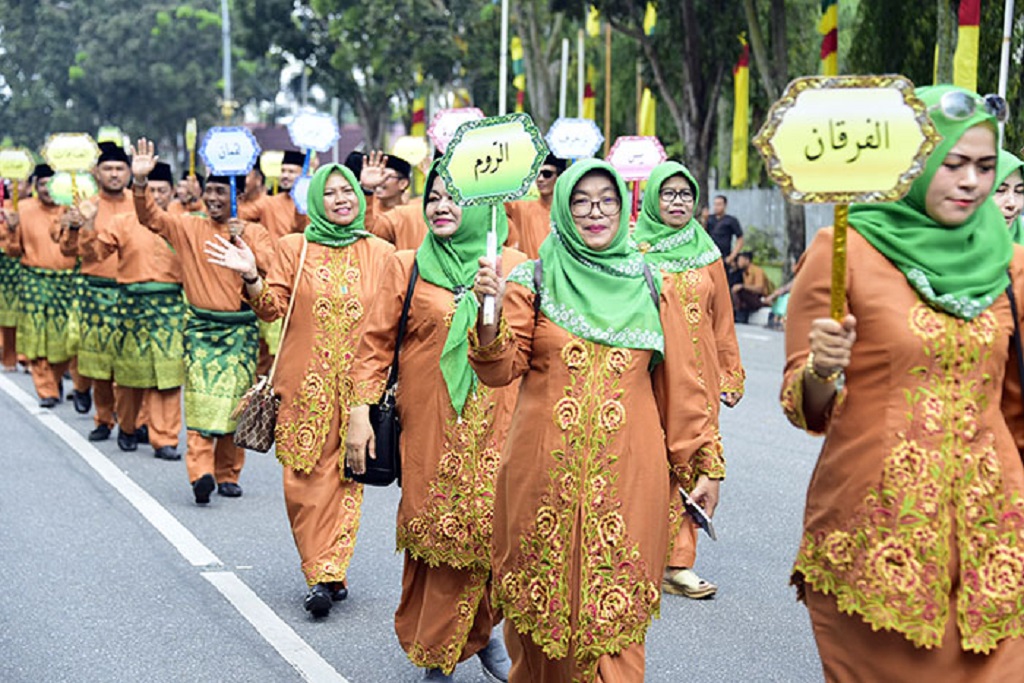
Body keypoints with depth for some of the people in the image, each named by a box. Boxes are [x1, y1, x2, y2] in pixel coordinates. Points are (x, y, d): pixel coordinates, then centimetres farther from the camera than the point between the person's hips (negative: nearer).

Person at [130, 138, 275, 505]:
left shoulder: (254, 232, 7)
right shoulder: (189, 227, 6)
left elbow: (273, 266, -6)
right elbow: (150, 217, -4)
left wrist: (245, 243, -15)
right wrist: (140, 181, -18)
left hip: (241, 329, 1)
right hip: (201, 327, -1)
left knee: (235, 401, 3)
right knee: (202, 399, -15)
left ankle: (228, 474, 14)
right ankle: (201, 473, -22)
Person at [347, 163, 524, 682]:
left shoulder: (514, 267, 7)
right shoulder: (405, 267, 5)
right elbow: (375, 343, 4)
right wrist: (360, 413, -2)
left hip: (496, 425, 1)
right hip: (429, 423, -1)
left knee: (490, 529, -3)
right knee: (434, 532, -1)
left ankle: (481, 630, 24)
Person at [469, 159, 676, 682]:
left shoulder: (646, 284, 8)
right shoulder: (533, 280, 3)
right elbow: (500, 371, -4)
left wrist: (692, 462, 13)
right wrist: (491, 312, -21)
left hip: (626, 469, 1)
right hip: (547, 468, -1)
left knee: (616, 605, -2)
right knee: (542, 591, 8)